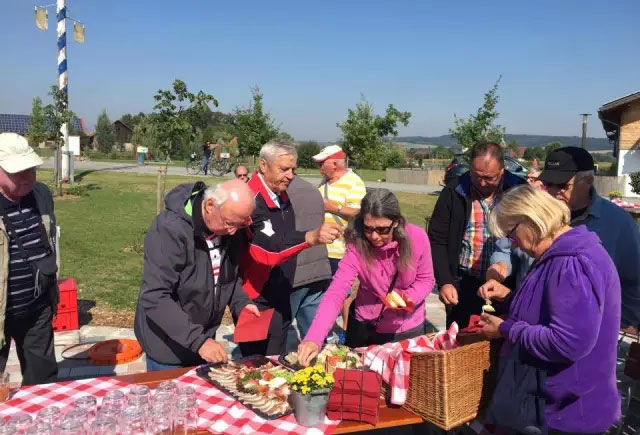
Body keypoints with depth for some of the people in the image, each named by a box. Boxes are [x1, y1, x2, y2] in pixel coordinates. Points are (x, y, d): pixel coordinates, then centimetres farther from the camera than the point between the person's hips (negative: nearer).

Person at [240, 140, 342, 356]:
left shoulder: (281, 196, 6)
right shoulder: (252, 200, -22)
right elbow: (269, 248, -36)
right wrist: (311, 237, -50)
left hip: (280, 298, 9)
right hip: (257, 303, -8)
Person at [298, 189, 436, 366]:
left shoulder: (417, 238, -21)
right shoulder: (357, 246, -23)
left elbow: (426, 280, -6)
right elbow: (335, 294, -31)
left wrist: (410, 298, -27)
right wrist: (314, 339, -43)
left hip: (409, 328, 0)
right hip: (366, 329, 0)